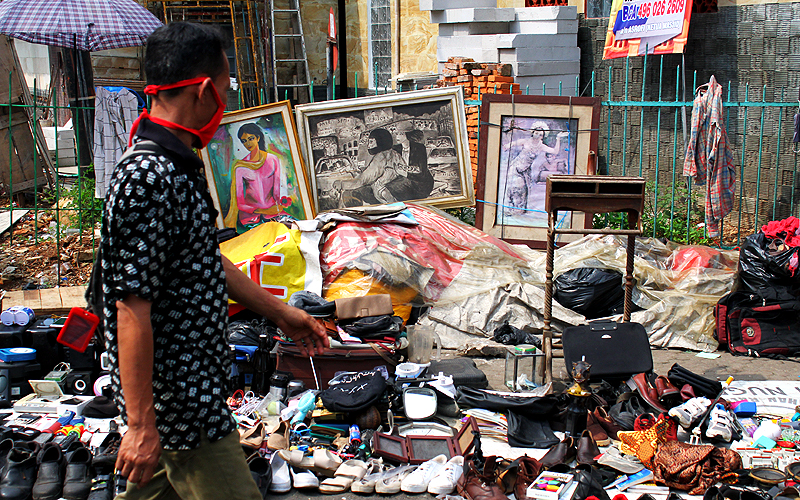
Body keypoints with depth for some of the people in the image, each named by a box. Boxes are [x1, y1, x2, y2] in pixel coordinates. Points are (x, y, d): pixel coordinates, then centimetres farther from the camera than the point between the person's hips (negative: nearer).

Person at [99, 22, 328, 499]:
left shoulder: (181, 166, 10)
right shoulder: (147, 181, -24)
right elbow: (132, 309, -25)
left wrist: (280, 312, 26)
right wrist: (141, 424, -23)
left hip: (196, 383, 10)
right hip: (177, 403, -10)